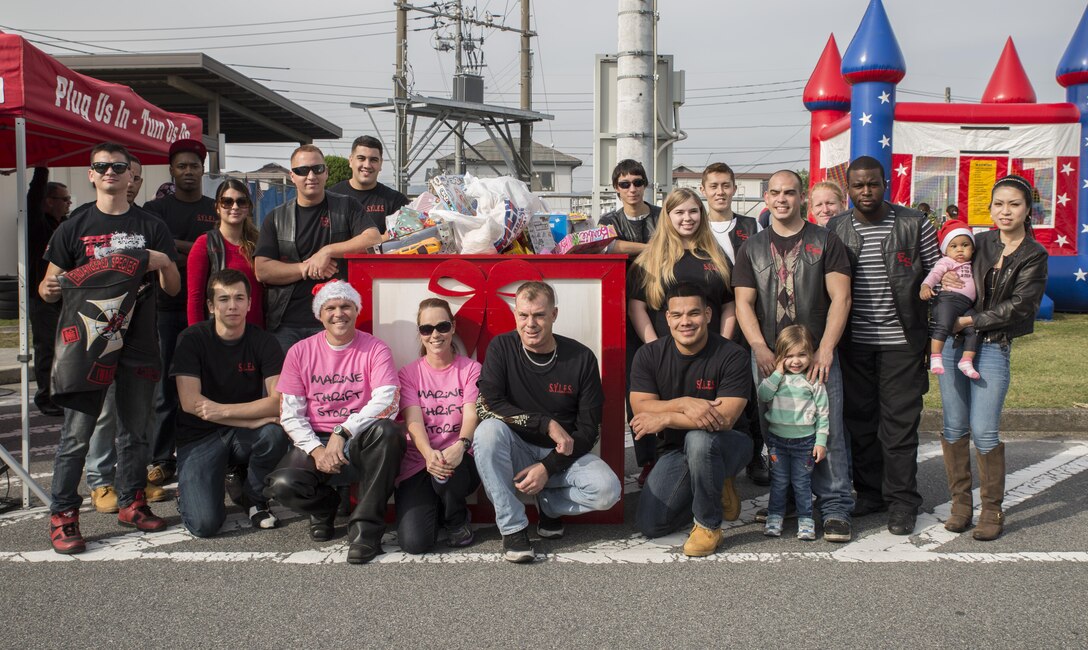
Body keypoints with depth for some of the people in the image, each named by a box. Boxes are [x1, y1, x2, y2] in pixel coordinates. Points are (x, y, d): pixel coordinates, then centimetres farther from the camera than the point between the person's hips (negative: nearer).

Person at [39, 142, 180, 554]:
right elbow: (49, 287, 9)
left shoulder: (151, 227, 10)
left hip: (139, 343, 1)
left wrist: (164, 263, -11)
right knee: (76, 433, -4)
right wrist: (49, 289, -14)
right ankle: (62, 514, 5)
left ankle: (131, 502, 22)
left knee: (136, 430, 9)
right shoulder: (74, 229, 9)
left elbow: (173, 289, 10)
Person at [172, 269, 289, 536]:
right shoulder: (192, 339, -8)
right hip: (199, 437, -2)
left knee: (274, 433, -33)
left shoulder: (263, 342, -6)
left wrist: (222, 410, -23)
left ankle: (254, 498, -3)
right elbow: (190, 402, -17)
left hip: (244, 435, 2)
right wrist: (256, 417, -20)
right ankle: (188, 492, 18)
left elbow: (278, 402, -15)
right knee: (204, 524, -20)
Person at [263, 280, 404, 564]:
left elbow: (387, 402, -16)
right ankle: (324, 505, 12)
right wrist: (316, 450, -15)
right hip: (316, 443, 2)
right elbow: (290, 414, 1)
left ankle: (365, 527, -21)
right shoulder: (300, 352, 4)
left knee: (387, 431, -36)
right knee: (282, 484, -27)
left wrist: (342, 433, -24)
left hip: (361, 444, -2)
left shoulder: (375, 349, -2)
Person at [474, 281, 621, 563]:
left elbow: (589, 429, -7)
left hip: (562, 456, 1)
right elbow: (487, 405, -18)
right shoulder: (501, 348, -7)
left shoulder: (581, 358, -7)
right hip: (516, 453, 0)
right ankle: (512, 528, -21)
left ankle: (549, 504, 6)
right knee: (489, 430, -32)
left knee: (607, 490, -27)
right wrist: (548, 425, -22)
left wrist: (547, 467, -18)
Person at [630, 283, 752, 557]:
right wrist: (684, 404, -32)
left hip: (727, 447, -4)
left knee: (699, 438, -39)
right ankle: (716, 491, 17)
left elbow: (724, 419, -27)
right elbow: (640, 409, -15)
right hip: (675, 450, 4)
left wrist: (664, 418, -28)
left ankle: (709, 526, -16)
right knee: (649, 525, -9)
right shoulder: (649, 355, -6)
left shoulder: (732, 356, -18)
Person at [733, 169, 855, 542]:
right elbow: (743, 303, 5)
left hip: (818, 355, -2)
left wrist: (825, 350, -11)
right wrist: (761, 350, -8)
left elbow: (840, 298, -1)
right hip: (767, 356, 2)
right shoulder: (752, 249, 13)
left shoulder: (825, 242, 6)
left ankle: (835, 508, 4)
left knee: (828, 431, -5)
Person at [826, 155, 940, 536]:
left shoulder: (914, 225, -1)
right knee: (860, 420, 9)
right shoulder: (835, 230, 5)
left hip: (901, 343, -2)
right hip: (853, 344, 3)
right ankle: (869, 491, 23)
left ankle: (901, 501, 12)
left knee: (900, 422, 1)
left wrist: (936, 332, -1)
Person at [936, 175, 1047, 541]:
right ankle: (960, 503, 16)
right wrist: (945, 280, -4)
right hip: (953, 342, 3)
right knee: (954, 426, 4)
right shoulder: (978, 242, 9)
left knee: (983, 430, -7)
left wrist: (974, 321, -12)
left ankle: (992, 510, 8)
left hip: (994, 348, -3)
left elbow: (1018, 306, -8)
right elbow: (946, 269, 19)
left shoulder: (1034, 256, 0)